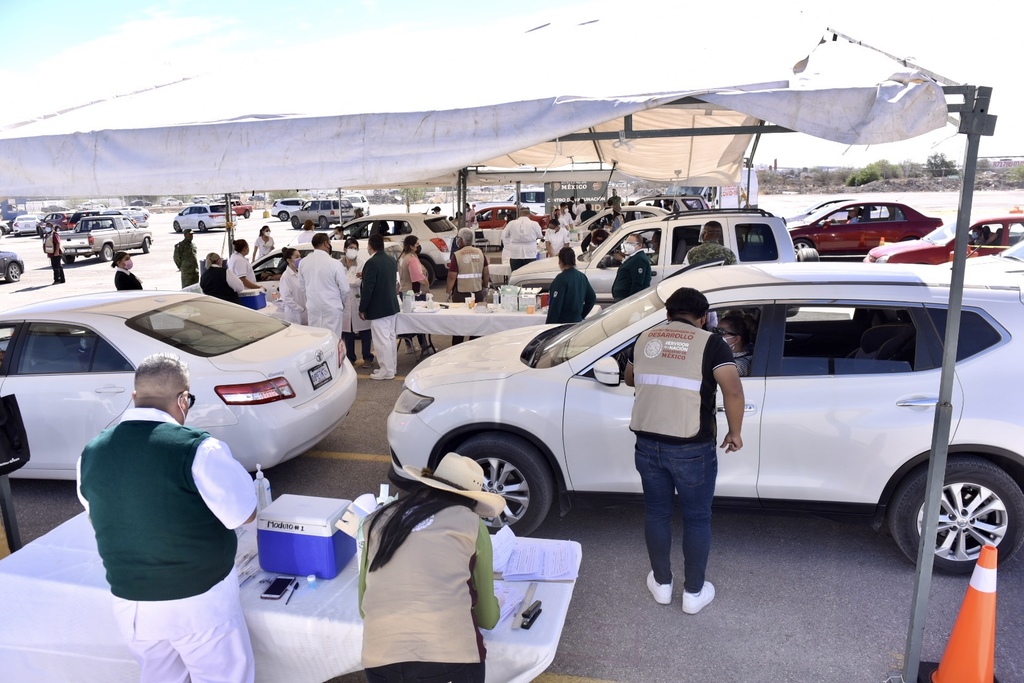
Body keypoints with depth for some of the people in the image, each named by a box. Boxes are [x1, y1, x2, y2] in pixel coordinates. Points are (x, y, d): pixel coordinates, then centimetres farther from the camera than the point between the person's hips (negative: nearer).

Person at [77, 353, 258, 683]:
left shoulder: (91, 453, -3)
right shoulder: (197, 448, -22)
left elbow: (101, 520, 13)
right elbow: (245, 514, -11)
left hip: (128, 601, 5)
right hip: (199, 600, -5)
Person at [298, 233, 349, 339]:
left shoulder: (303, 262, -1)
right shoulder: (335, 263, -16)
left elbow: (302, 286, 10)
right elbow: (344, 289, -9)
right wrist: (341, 303, 10)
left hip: (312, 307, 5)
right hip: (331, 307, -5)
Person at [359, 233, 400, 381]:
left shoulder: (372, 263, -18)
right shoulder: (391, 260, 8)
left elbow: (368, 288, -20)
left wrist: (362, 309, -11)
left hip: (379, 308, -9)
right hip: (392, 305, 9)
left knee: (382, 340, -2)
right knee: (390, 338, 16)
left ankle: (387, 371, 3)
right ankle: (391, 367, 24)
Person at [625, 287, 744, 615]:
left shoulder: (645, 339, 8)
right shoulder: (710, 343, -5)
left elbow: (629, 379, 25)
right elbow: (733, 391, -15)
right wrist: (734, 433, -1)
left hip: (647, 444, 4)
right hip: (691, 449, -4)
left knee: (656, 512, 19)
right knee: (697, 518, 14)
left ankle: (661, 583, 33)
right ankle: (694, 592, 26)